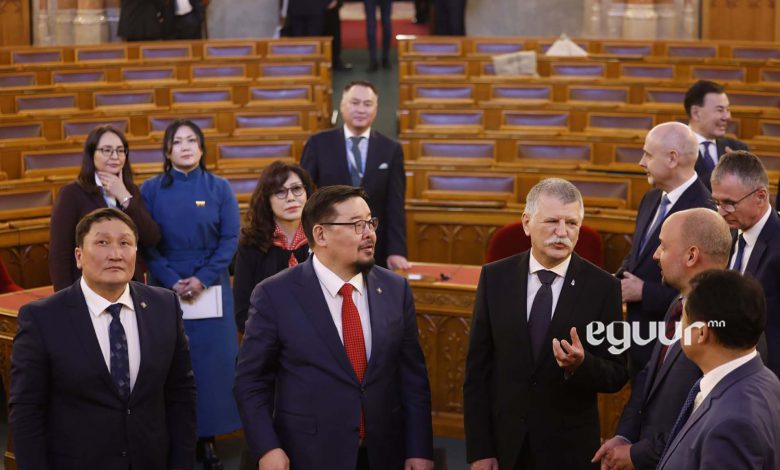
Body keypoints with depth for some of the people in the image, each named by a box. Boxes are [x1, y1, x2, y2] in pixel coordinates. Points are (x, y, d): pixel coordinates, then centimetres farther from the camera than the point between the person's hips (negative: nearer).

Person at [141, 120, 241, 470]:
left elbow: (230, 238, -3)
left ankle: (206, 436, 9)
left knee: (210, 357, 1)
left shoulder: (220, 188, 1)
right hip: (166, 286, 0)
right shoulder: (151, 190, 0)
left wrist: (203, 278, -13)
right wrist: (172, 281, -13)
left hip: (211, 286, 0)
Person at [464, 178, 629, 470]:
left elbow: (617, 375, -5)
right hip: (504, 445, 1)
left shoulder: (602, 287, -7)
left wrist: (581, 365, -25)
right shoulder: (495, 278, -3)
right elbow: (477, 369, -2)